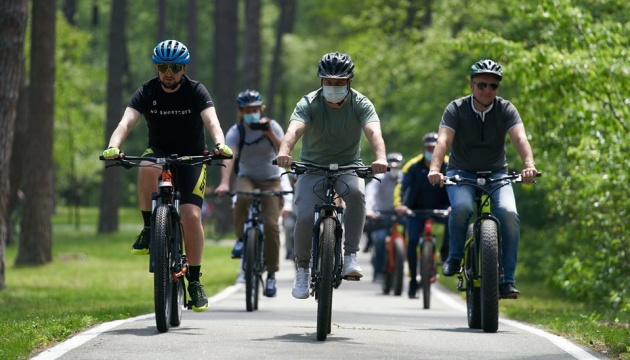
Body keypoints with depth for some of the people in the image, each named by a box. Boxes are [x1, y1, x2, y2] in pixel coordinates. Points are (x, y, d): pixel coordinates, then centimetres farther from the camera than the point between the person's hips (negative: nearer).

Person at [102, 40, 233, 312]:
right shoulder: (147, 93, -10)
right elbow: (127, 121, -25)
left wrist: (220, 144, -50)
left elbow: (211, 121, -28)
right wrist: (113, 146, -46)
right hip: (159, 153, 1)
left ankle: (194, 280, -3)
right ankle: (149, 230, -17)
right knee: (147, 169, -37)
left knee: (191, 215, -18)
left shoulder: (196, 91, -12)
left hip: (191, 157, -1)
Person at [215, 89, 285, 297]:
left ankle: (271, 274, -5)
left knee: (271, 224, -15)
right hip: (246, 177, 0)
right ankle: (241, 238, -15)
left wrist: (269, 133, -40)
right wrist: (224, 182, -44)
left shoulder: (272, 126, -10)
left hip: (270, 180, 0)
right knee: (242, 198, -37)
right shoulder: (235, 132, -12)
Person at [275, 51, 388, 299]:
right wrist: (284, 152, -55)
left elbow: (374, 132, -31)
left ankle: (350, 256, -25)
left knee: (356, 193, -34)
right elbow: (294, 129, -32)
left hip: (348, 166, 0)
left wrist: (380, 158, -53)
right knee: (304, 217, -21)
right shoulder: (309, 104, -14)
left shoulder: (361, 104, -13)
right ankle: (302, 270, 3)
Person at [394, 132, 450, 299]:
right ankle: (413, 280, -3)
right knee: (412, 241, -17)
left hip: (439, 208, 0)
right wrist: (399, 205, -42)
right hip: (416, 210, 0)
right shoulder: (413, 166, -14)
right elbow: (401, 187, -22)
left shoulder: (448, 166, -11)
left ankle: (446, 251, -13)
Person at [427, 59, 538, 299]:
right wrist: (435, 169, -45)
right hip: (461, 173, -1)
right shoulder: (456, 109, -11)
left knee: (508, 214, -26)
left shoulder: (506, 110, -8)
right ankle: (455, 256, -7)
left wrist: (529, 165, -45)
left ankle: (507, 280, -18)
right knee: (461, 207, -34)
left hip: (496, 174, 1)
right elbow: (443, 140, -26)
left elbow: (520, 138, -25)